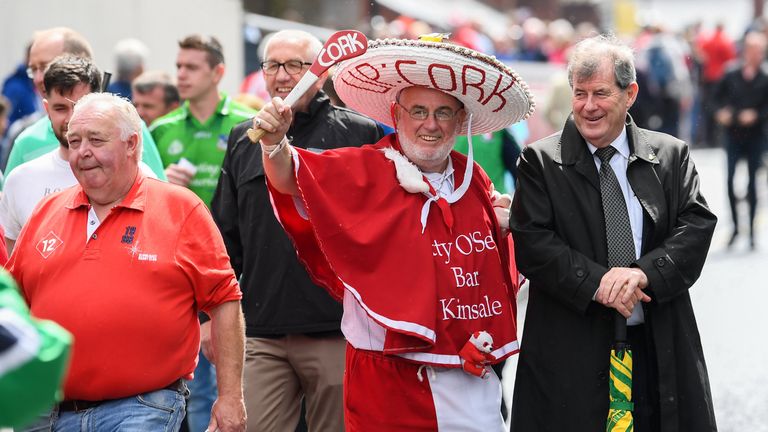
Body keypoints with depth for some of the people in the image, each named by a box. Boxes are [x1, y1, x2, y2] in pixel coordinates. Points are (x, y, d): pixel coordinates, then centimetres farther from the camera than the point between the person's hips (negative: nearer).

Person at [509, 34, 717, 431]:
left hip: (661, 350, 2)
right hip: (570, 350, -2)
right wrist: (595, 282, -18)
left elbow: (697, 225, -1)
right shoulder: (540, 162, 2)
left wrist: (644, 272, -18)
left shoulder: (671, 155, 8)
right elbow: (531, 242, -6)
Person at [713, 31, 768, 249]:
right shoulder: (731, 75, -1)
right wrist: (722, 111, -5)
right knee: (730, 180, -3)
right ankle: (735, 226, 10)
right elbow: (718, 96, 11)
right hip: (733, 134, 1)